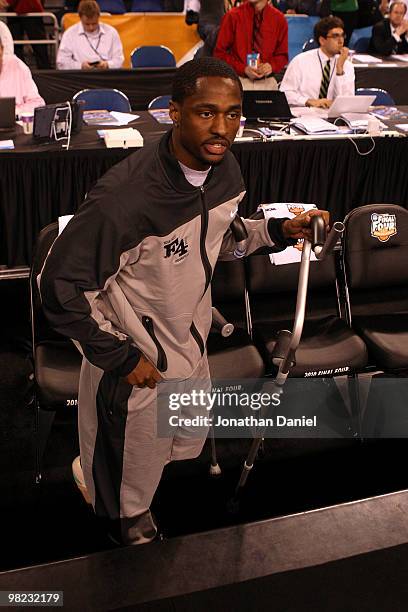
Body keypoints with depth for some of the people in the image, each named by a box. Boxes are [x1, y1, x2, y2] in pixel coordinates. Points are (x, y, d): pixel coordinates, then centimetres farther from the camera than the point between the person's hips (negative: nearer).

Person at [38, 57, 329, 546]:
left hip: (192, 349, 7)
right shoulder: (124, 196, -34)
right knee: (131, 491, 18)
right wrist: (120, 358, -20)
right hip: (135, 364, -7)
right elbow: (59, 287, -26)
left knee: (189, 447, 31)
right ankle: (126, 521, 55)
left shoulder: (224, 169, -9)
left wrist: (280, 230, -5)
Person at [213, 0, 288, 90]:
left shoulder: (279, 18, 2)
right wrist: (243, 69, -13)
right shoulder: (232, 16, -3)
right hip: (239, 81, -1)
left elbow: (282, 55, 11)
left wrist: (272, 66, -12)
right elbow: (220, 53, 0)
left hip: (267, 83, 2)